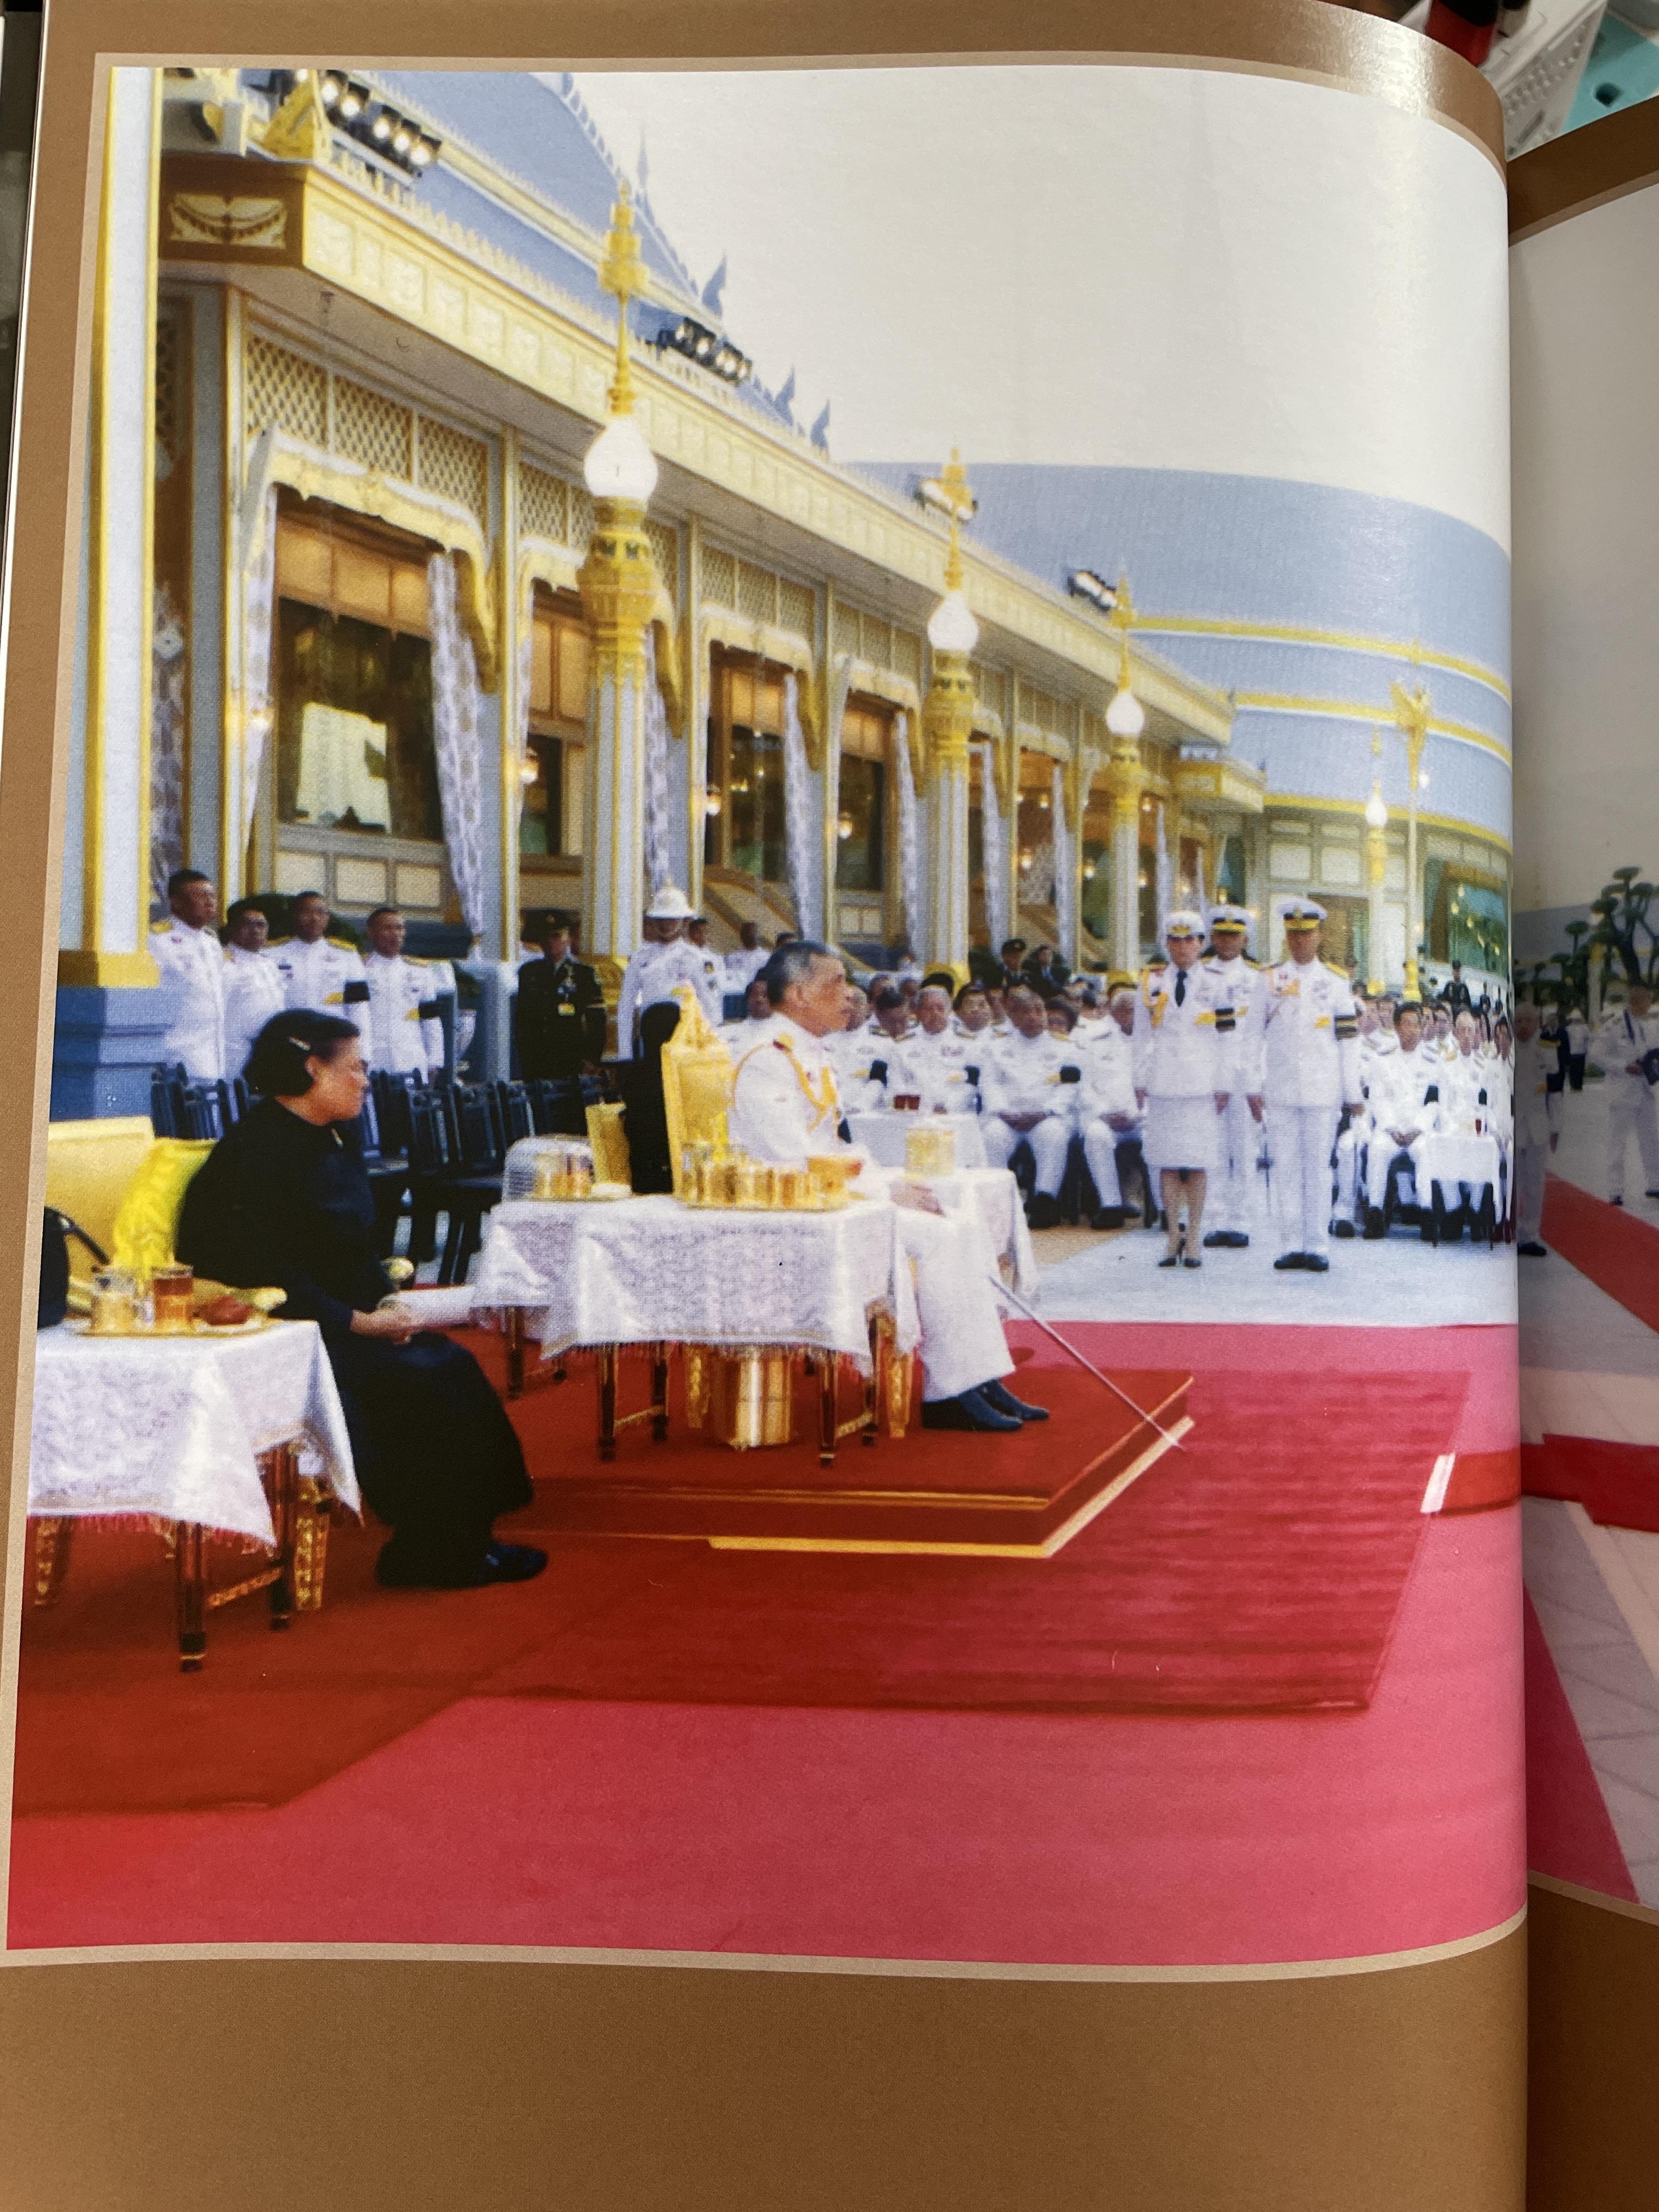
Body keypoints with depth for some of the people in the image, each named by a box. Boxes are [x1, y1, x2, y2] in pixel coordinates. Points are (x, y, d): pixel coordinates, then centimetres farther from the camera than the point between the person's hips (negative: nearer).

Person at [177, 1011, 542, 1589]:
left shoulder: (331, 1143, 14)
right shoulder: (254, 1151, -15)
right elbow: (264, 1275, -21)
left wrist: (386, 1301, -1)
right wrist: (359, 1322, -21)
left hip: (340, 1329, 9)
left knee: (452, 1365, -9)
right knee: (423, 1380, -21)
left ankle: (461, 1541, -5)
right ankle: (432, 1553, -7)